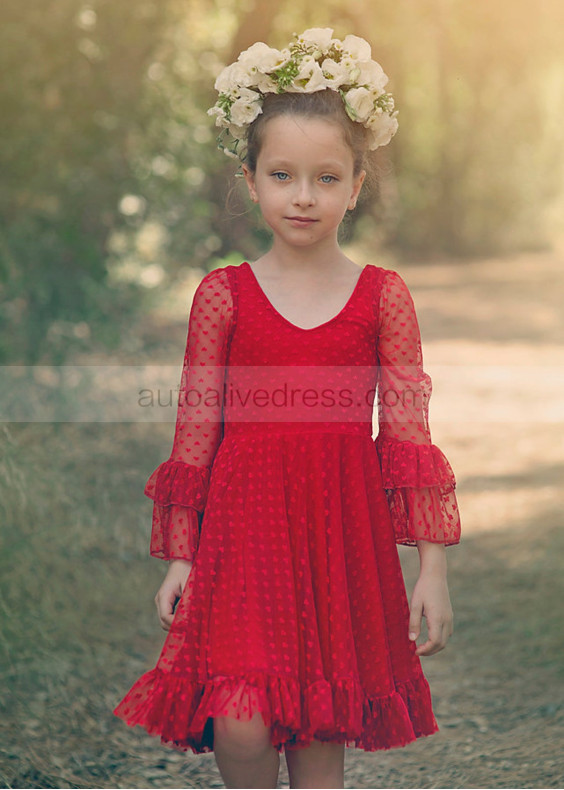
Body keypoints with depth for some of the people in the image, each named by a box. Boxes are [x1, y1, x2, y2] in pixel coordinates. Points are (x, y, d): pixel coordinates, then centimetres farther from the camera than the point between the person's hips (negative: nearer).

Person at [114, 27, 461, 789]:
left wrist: (433, 566, -2)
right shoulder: (223, 294, 2)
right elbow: (195, 433, 6)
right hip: (243, 526, -1)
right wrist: (179, 558, 5)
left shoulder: (382, 295, 3)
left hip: (345, 533, 1)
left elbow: (409, 434, 2)